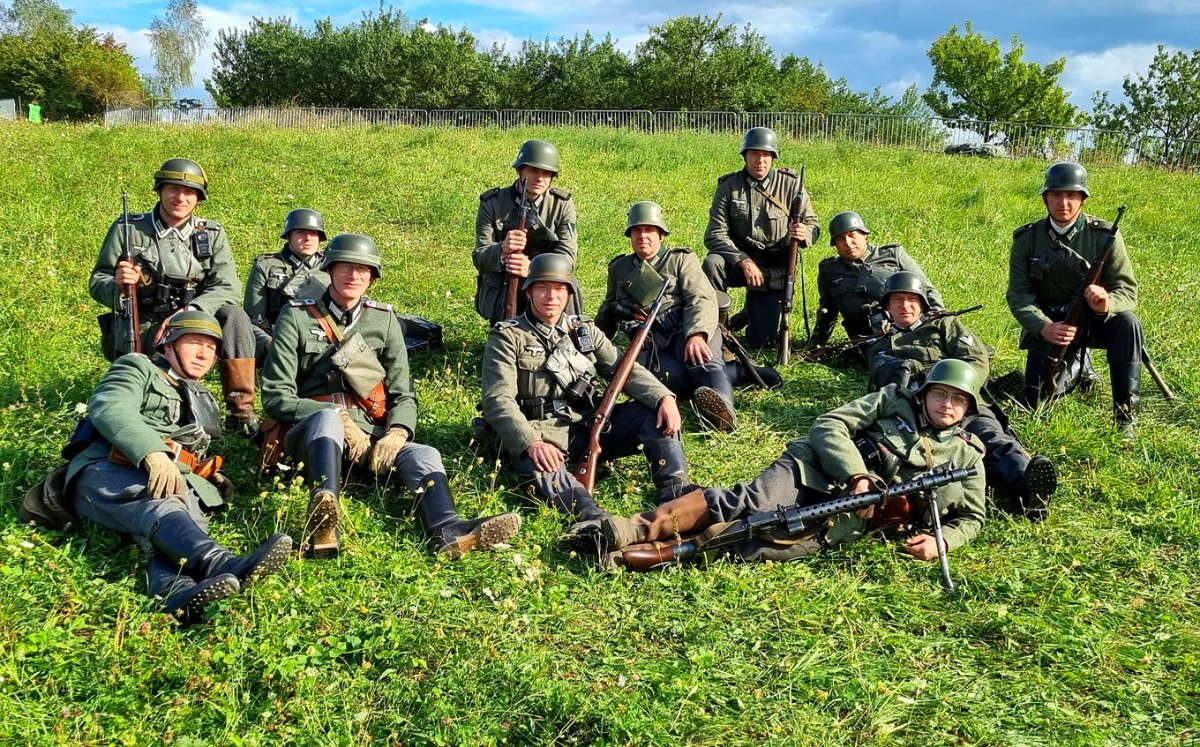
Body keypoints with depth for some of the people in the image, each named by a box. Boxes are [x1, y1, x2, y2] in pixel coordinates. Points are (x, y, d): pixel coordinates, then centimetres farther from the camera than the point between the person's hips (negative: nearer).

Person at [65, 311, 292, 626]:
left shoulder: (203, 401, 37)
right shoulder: (139, 369, 15)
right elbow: (109, 408, -7)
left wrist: (209, 474, 11)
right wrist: (152, 452, -26)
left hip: (173, 484, 5)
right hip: (106, 474, -5)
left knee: (189, 514, -33)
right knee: (156, 503, -39)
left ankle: (177, 590, -66)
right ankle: (222, 564, -68)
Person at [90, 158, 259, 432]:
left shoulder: (212, 234, 5)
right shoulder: (128, 229, 1)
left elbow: (226, 288, -7)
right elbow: (97, 284, 3)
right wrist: (117, 284, -23)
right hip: (138, 332, -3)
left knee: (234, 317, -26)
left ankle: (241, 412, -23)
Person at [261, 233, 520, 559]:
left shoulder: (384, 319, 13)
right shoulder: (297, 317, 5)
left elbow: (403, 395, 9)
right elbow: (276, 397, -2)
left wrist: (396, 432, -14)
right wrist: (339, 420, -15)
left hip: (371, 435, 3)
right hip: (310, 433, -3)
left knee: (424, 454, -26)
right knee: (329, 417, -37)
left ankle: (448, 532, -56)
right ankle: (323, 515, -65)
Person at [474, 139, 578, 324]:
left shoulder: (563, 204, -3)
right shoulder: (492, 203, -4)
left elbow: (566, 256, -12)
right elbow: (479, 259, -9)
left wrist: (533, 267, -32)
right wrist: (502, 250, -33)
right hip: (501, 292, -1)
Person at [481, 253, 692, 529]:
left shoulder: (585, 330, 15)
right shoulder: (507, 337, 0)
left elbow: (625, 369, 9)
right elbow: (498, 401, -11)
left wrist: (664, 397, -12)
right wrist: (531, 443, -29)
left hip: (591, 424, 5)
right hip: (542, 434, -5)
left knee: (654, 411, -11)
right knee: (541, 465, -38)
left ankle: (675, 491, -24)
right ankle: (593, 517, -59)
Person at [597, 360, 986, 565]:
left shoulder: (965, 456, 17)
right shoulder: (894, 400, 13)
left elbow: (971, 517, 20)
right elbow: (828, 426, 4)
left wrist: (939, 540, -3)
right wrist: (857, 476, -12)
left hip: (843, 517, -1)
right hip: (809, 473, 1)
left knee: (756, 545, -28)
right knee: (746, 505, -32)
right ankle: (629, 530, -39)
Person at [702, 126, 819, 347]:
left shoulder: (790, 184, -6)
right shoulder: (729, 186, -7)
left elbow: (812, 224, 0)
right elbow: (715, 235, -13)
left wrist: (805, 233, -27)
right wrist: (744, 261, -27)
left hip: (774, 269, 0)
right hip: (738, 259, 0)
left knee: (762, 341, -1)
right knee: (712, 263, -36)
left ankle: (754, 311, 36)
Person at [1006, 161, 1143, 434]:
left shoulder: (1104, 236, -9)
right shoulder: (1026, 239, -5)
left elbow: (1127, 289, -11)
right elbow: (1018, 295, -10)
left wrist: (1107, 304, -38)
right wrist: (1044, 328, -30)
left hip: (1093, 319, -1)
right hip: (1047, 325, 1)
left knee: (1127, 322, -34)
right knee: (1038, 398, -14)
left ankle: (1124, 416, -22)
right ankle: (1077, 367, 22)